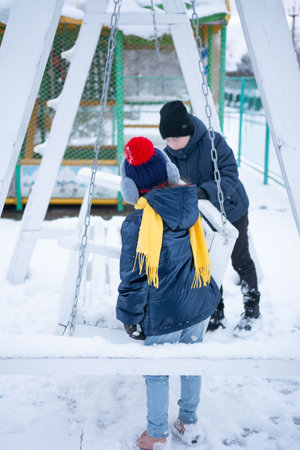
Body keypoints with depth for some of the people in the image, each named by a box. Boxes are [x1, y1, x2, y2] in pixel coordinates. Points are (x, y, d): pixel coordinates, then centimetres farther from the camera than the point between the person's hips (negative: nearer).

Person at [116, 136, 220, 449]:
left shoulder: (136, 223, -19)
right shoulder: (195, 208, -3)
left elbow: (133, 278, -13)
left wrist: (130, 318, -1)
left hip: (164, 313, -5)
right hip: (199, 305, 6)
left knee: (156, 374, 13)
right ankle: (189, 423, 40)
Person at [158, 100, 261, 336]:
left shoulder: (213, 142, -28)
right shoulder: (170, 154, -13)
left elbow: (230, 175, -32)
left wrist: (205, 191, -47)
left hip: (231, 210, -5)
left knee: (241, 262, 9)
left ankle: (252, 311, 28)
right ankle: (217, 313, 30)